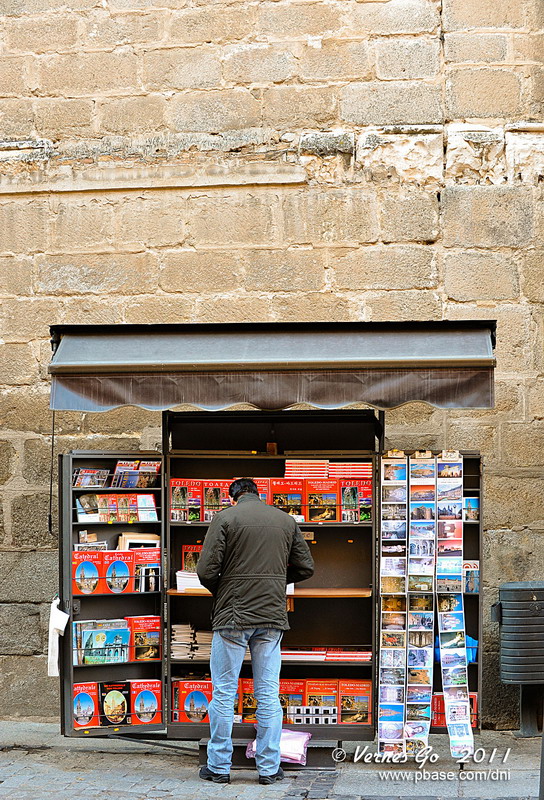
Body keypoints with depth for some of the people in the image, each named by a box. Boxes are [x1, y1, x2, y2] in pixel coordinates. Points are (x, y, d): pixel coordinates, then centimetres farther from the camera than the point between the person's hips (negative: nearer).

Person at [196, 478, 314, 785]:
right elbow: (305, 567, 10)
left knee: (224, 694, 5)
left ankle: (219, 766, 10)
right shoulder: (286, 520, 8)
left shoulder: (225, 518, -4)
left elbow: (206, 570, -9)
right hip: (272, 619, 3)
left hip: (232, 617, -3)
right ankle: (269, 768, 9)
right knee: (269, 695, 7)